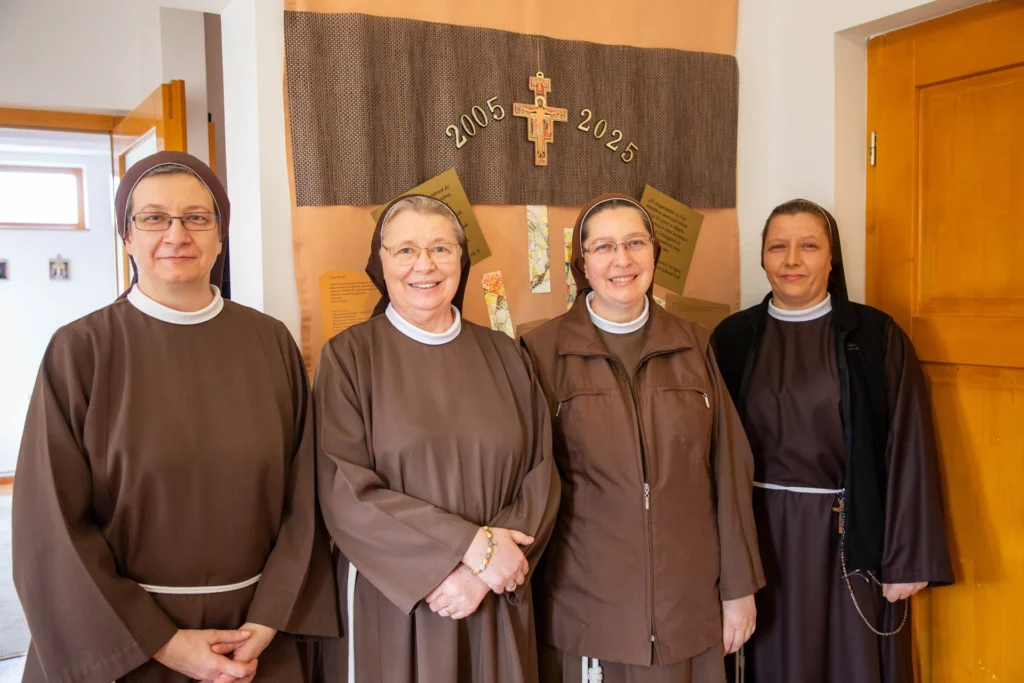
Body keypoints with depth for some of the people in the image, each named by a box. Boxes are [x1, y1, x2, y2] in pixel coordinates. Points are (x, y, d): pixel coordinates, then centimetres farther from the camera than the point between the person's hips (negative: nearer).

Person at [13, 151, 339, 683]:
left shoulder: (270, 342, -3)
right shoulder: (80, 351, -9)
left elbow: (303, 494, -2)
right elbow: (52, 525, -10)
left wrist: (268, 621, -9)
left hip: (255, 627, 2)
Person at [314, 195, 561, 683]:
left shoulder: (503, 356, 3)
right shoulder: (348, 356, -5)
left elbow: (540, 475, 0)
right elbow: (344, 491, -13)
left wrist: (483, 569, -13)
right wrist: (470, 545, -16)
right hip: (389, 606, -2)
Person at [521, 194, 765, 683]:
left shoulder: (692, 344, 3)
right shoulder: (545, 349, -5)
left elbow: (729, 469, 4)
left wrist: (740, 587, 4)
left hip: (689, 602, 2)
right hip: (585, 603, -2)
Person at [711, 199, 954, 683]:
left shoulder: (876, 336, -5)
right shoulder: (734, 338, 0)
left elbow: (908, 450, -5)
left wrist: (909, 557, -7)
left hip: (850, 536, -1)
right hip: (762, 535, 1)